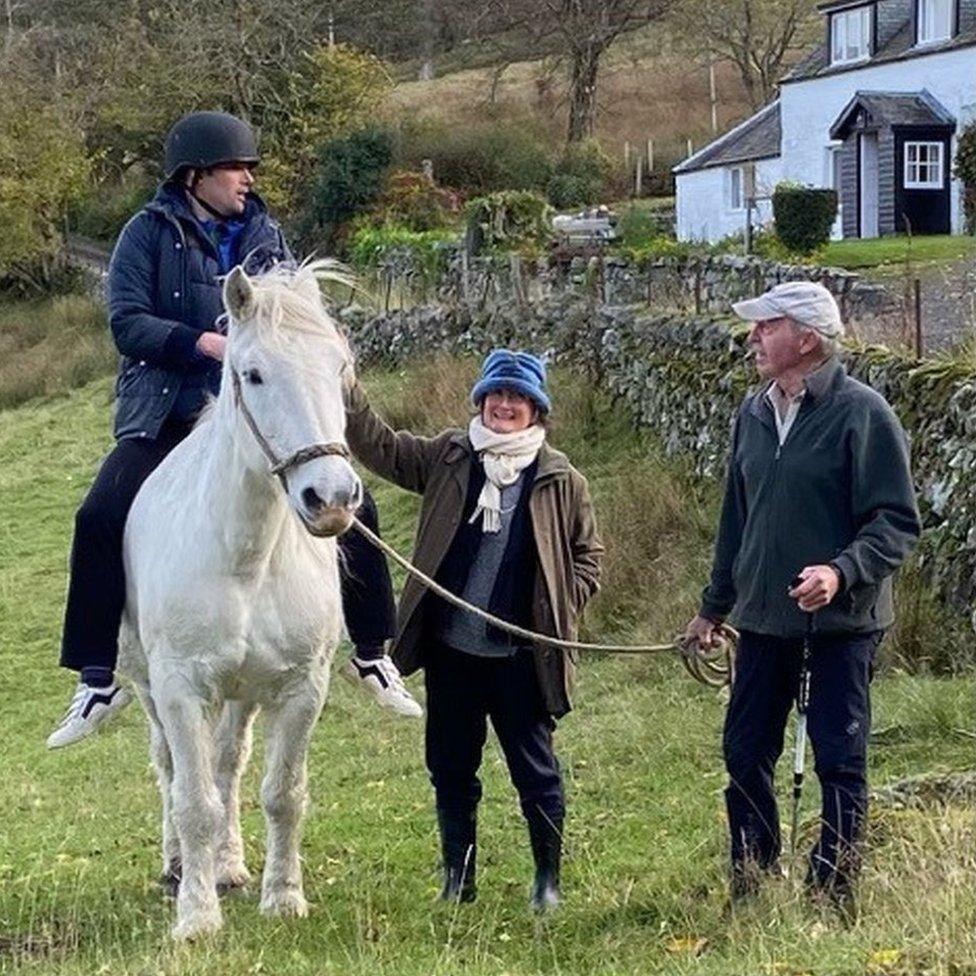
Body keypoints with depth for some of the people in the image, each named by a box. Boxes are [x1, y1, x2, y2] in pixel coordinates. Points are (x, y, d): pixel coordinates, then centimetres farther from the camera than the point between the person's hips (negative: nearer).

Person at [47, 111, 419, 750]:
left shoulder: (263, 235, 7)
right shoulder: (151, 233, -3)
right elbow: (127, 323, -12)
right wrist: (209, 344, -22)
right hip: (168, 413, -3)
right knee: (101, 518, -21)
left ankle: (371, 654, 13)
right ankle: (98, 678, -8)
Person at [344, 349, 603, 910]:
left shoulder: (560, 480, 1)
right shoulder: (447, 459, 6)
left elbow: (588, 556, 7)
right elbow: (379, 446, 3)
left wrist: (558, 613, -5)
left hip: (520, 654, -3)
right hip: (450, 649, 3)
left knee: (535, 769, 4)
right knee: (451, 768, 10)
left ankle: (549, 879, 18)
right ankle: (458, 878, 22)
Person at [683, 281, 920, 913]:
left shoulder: (863, 413, -11)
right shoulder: (753, 414, 9)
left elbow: (899, 522, -12)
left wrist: (842, 572, -27)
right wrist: (713, 606, 24)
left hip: (843, 623, -6)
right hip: (763, 618, 6)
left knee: (840, 760, 1)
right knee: (746, 754, 9)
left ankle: (833, 896, 11)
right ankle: (751, 889, 22)